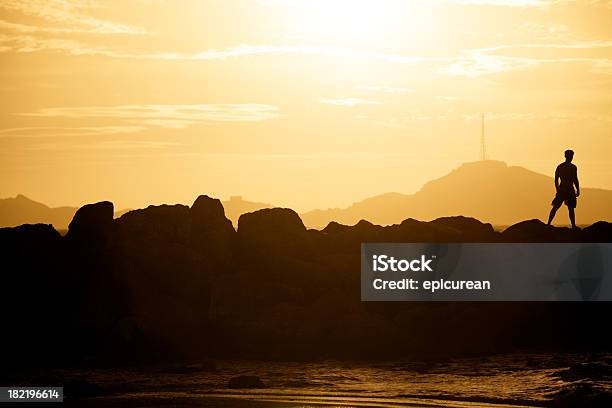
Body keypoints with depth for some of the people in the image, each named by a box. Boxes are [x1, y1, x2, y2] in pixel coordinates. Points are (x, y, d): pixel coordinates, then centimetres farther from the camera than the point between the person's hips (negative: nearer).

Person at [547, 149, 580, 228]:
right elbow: (575, 180, -11)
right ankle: (573, 226, 3)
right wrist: (578, 190, -3)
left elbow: (556, 180, 11)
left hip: (561, 189, 4)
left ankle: (548, 224, 2)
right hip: (569, 190, -4)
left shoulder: (559, 166, 8)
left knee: (555, 207, 7)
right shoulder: (573, 167, -9)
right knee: (571, 209, 1)